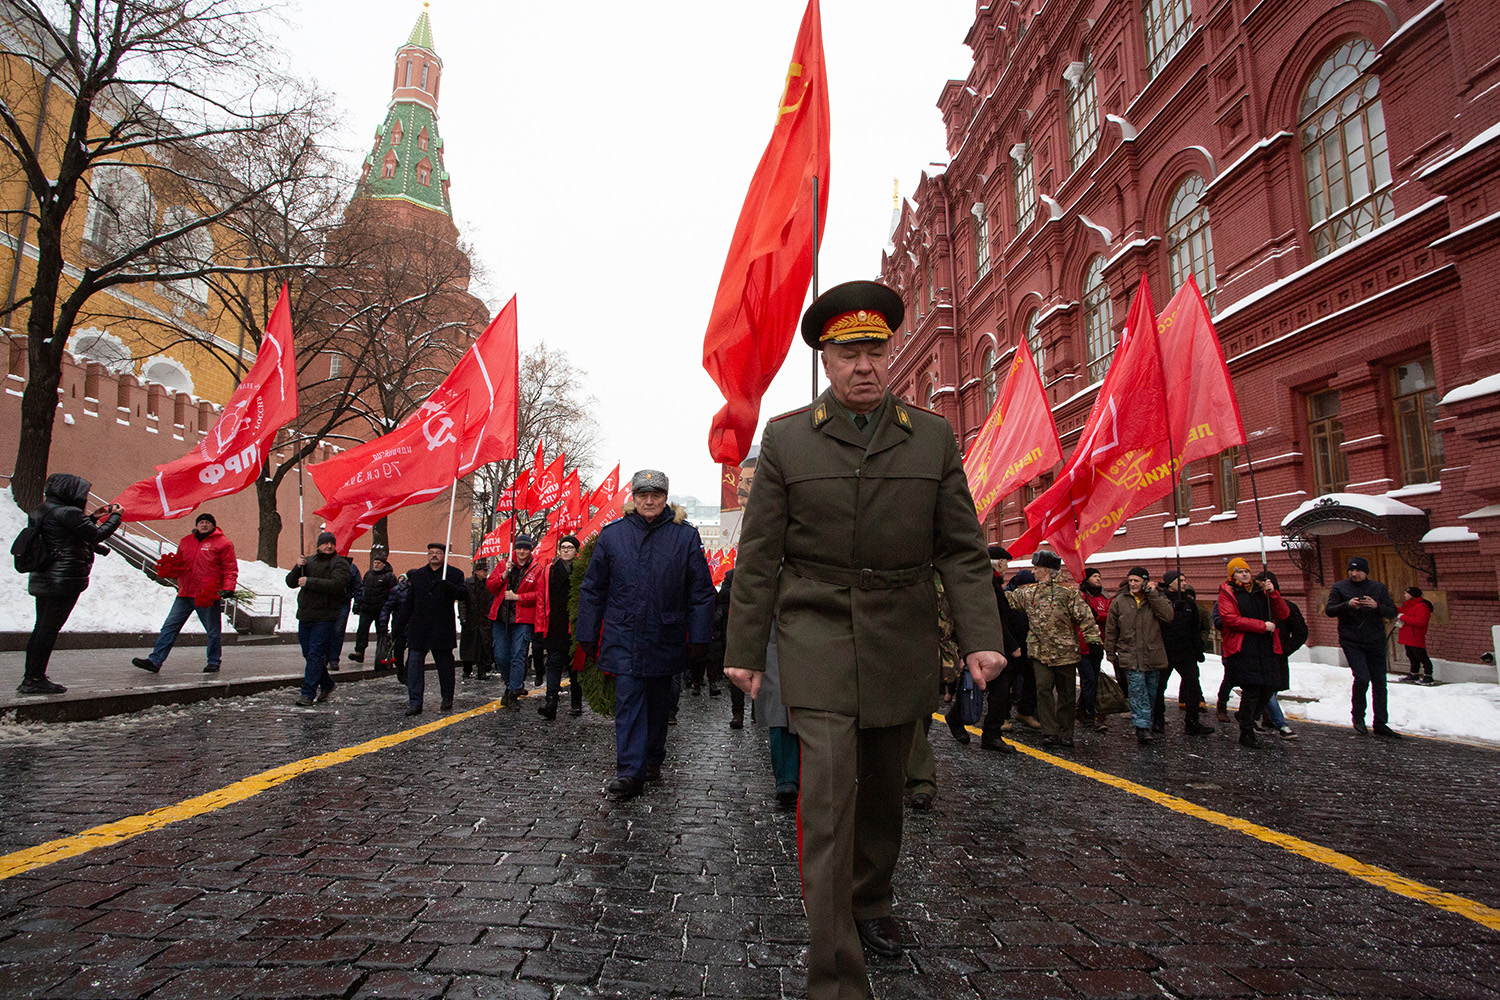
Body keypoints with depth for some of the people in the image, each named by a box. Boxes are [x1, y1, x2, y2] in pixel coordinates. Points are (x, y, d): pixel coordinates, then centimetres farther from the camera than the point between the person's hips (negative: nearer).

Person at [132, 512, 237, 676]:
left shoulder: (223, 543, -1)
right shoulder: (186, 542, 17)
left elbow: (230, 568, -5)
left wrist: (228, 588, -16)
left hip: (208, 596, -5)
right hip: (185, 594, 5)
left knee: (213, 631, 4)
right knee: (170, 626, 3)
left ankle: (214, 662, 17)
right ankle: (155, 660, 7)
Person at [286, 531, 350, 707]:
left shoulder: (340, 563, -3)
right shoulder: (309, 561, 15)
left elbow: (337, 584, -19)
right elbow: (291, 582, 11)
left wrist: (309, 582, -18)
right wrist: (298, 567, -7)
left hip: (325, 617, -6)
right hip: (305, 616, 6)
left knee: (315, 655, -9)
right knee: (308, 654, 14)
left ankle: (309, 693, -5)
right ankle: (327, 684, 31)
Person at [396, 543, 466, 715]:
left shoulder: (454, 574, 3)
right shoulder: (417, 575, 15)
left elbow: (464, 594, -9)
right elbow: (409, 601, 18)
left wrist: (449, 587, -26)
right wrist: (403, 622, 13)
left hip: (442, 629, -3)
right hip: (418, 628, 3)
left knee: (445, 664, 6)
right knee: (414, 664, -3)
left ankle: (447, 698, 20)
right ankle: (415, 702, 0)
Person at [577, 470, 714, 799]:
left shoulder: (685, 536, 0)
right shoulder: (611, 534, 2)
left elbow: (702, 591, 1)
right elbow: (592, 589, 7)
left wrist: (699, 637, -3)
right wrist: (588, 635, 5)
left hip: (665, 637, 1)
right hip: (623, 636, -1)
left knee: (658, 701, 14)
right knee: (629, 699, -8)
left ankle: (652, 760, 32)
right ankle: (630, 772, -6)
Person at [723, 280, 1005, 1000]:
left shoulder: (934, 437, 4)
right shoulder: (786, 438, 0)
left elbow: (961, 549, 3)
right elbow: (758, 556, 0)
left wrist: (979, 637, -8)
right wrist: (744, 648, 0)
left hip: (901, 643, 3)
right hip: (818, 641, -2)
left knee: (882, 792, 18)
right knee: (829, 801, -7)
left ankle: (870, 901, 44)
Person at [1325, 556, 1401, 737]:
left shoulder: (1379, 588, 7)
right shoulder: (1340, 587, 1)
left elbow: (1393, 612, 2)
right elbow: (1329, 610, -5)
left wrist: (1376, 606, -17)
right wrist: (1348, 605, -22)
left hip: (1376, 642, 3)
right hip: (1351, 642, -3)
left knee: (1379, 683, 6)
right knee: (1362, 678, -15)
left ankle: (1380, 724, 17)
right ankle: (1357, 716, 6)